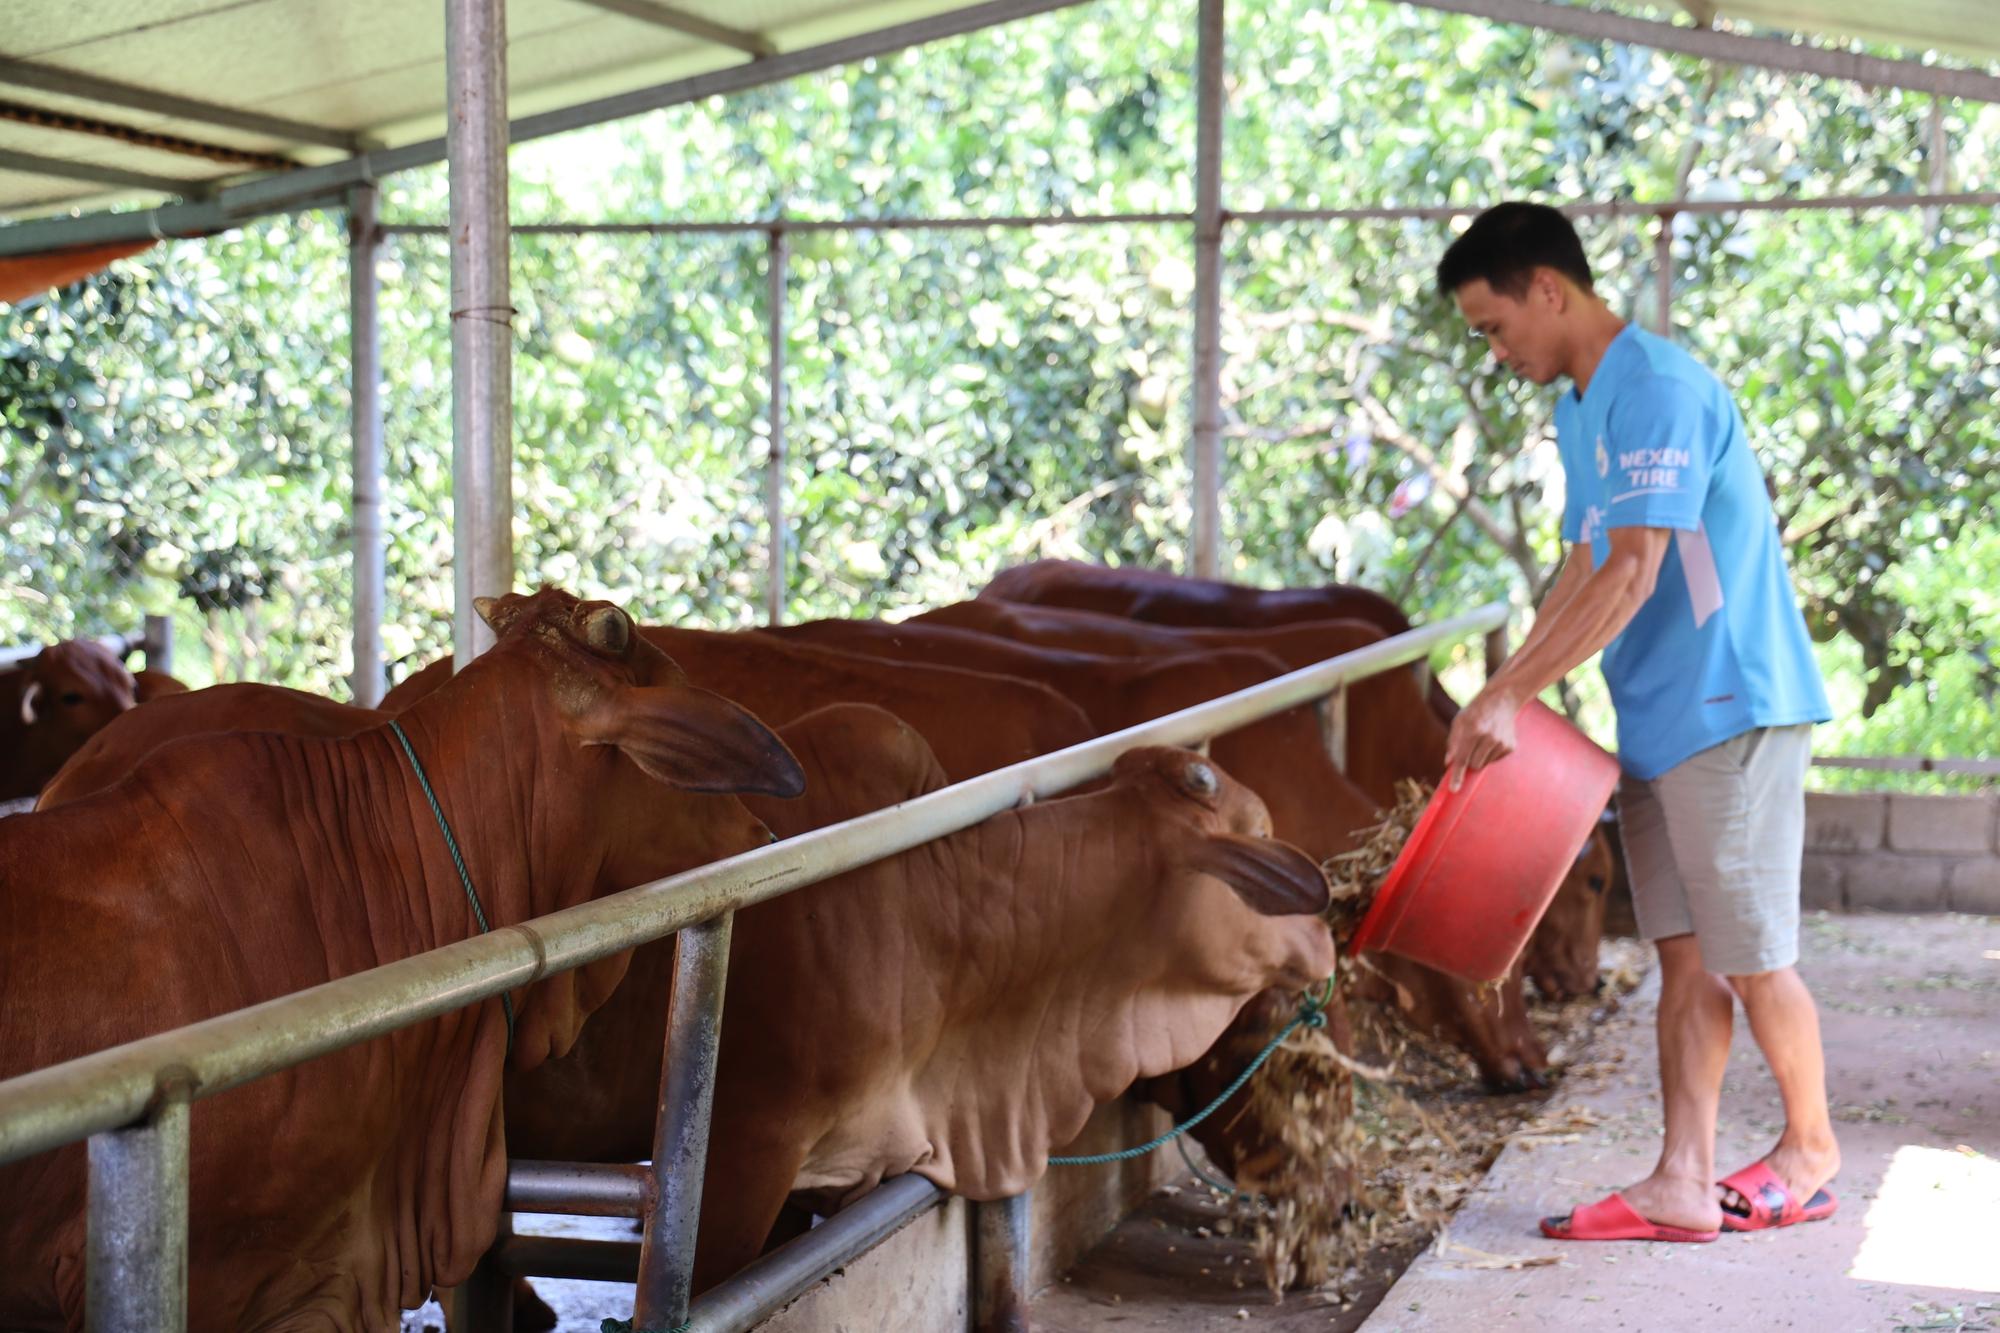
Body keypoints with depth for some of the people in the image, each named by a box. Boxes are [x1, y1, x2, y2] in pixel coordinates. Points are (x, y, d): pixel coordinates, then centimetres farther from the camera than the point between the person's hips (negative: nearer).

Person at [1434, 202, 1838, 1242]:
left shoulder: (1660, 390, -18)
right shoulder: (1579, 408, 14)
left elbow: (1631, 577, -25)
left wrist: (1508, 696, -25)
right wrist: (1503, 697, 12)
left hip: (1728, 710, -9)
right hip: (1656, 721, 9)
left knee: (1749, 954, 1)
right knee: (1687, 957, 6)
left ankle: (1810, 1149, 20)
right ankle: (1683, 1184, 6)